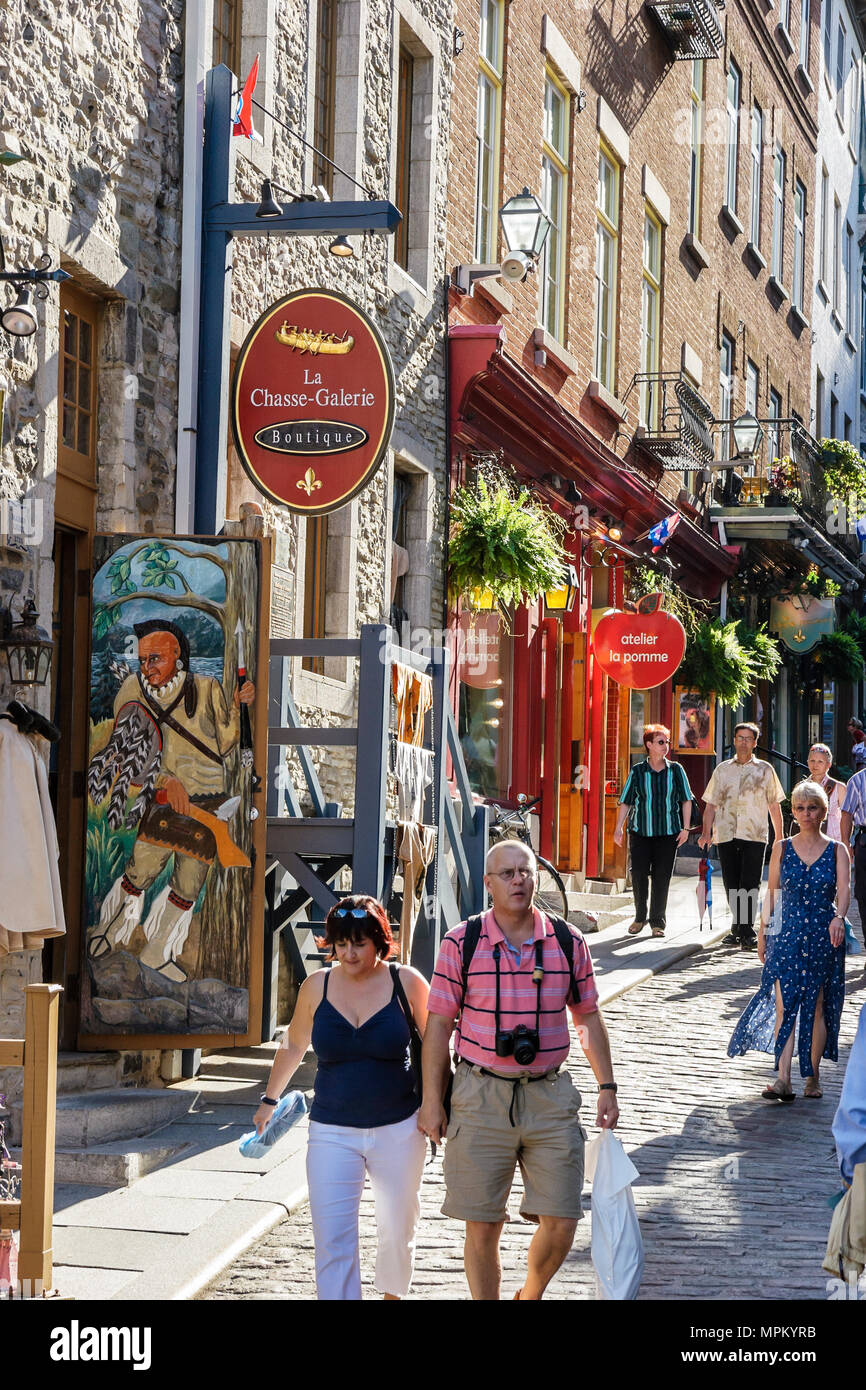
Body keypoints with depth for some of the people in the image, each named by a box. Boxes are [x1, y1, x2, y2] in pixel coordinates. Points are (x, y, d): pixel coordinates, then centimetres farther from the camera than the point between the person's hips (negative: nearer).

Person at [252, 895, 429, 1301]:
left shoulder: (406, 983, -5)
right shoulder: (317, 986, 0)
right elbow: (293, 1046, 16)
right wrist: (269, 1100, 25)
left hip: (397, 1129, 0)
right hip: (332, 1131, 0)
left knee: (398, 1228, 13)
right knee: (332, 1240, -11)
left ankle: (392, 1292, 42)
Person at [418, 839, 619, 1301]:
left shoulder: (568, 942, 4)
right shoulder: (461, 944, -2)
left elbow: (588, 1019, 13)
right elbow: (438, 1025, 1)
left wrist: (607, 1087, 8)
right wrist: (432, 1101, -2)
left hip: (550, 1094, 2)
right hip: (481, 1095, -2)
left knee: (560, 1224, 0)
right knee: (482, 1225, 1)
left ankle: (530, 1295, 28)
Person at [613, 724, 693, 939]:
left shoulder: (676, 770, 4)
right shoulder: (637, 771, 2)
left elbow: (686, 800, 8)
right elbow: (625, 802, 5)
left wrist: (685, 828, 1)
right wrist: (618, 828, -1)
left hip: (668, 833, 0)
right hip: (640, 832, 0)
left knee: (662, 877, -1)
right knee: (638, 874, -4)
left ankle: (657, 922, 9)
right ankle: (639, 918, 14)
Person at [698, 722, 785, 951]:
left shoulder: (764, 770, 8)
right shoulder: (723, 769, 13)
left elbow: (774, 805, 10)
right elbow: (711, 804, 13)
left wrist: (779, 837, 5)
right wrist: (707, 833, 2)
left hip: (754, 836, -2)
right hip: (726, 835, 2)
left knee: (749, 885, -10)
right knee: (731, 886, 5)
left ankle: (747, 932, -8)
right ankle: (737, 929, 17)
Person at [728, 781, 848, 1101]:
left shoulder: (837, 851, 1)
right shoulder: (782, 848, 7)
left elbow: (843, 889, -13)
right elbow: (772, 892, 12)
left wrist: (839, 918, -31)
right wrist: (763, 930, 8)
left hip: (824, 937, -1)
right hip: (787, 934, 1)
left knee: (816, 1007, 3)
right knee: (784, 1004, -10)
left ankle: (813, 1077, 15)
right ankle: (783, 1080, -14)